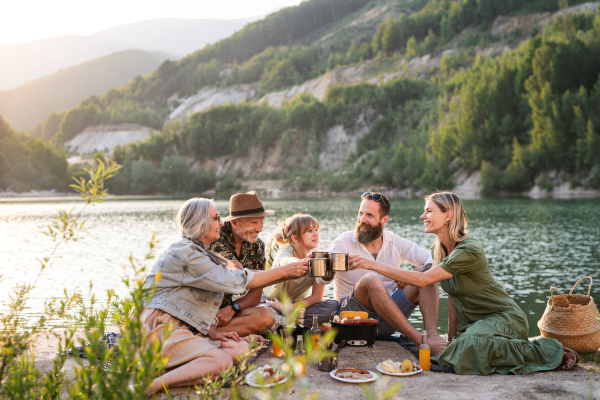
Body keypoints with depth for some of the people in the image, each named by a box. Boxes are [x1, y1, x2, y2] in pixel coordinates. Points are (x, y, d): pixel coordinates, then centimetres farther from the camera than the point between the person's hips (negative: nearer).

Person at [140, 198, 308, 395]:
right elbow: (235, 280, -16)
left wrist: (211, 332, 2)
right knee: (221, 360, -30)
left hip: (187, 329, 10)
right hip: (160, 327, -10)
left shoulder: (197, 253, 21)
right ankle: (152, 386, -33)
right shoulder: (185, 253, -12)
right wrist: (284, 272, -11)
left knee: (242, 348, -9)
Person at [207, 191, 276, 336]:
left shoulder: (257, 246, 6)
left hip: (225, 309, 6)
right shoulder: (216, 238, -14)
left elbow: (256, 295, 5)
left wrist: (232, 309, -17)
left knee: (266, 316, -24)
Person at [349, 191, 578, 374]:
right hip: (473, 322, 9)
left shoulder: (469, 251, -24)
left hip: (503, 318, -9)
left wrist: (374, 265, -29)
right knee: (458, 348, -17)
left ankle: (547, 352, -11)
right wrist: (451, 336, 7)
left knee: (471, 345, -35)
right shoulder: (439, 249, 4)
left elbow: (423, 280, -29)